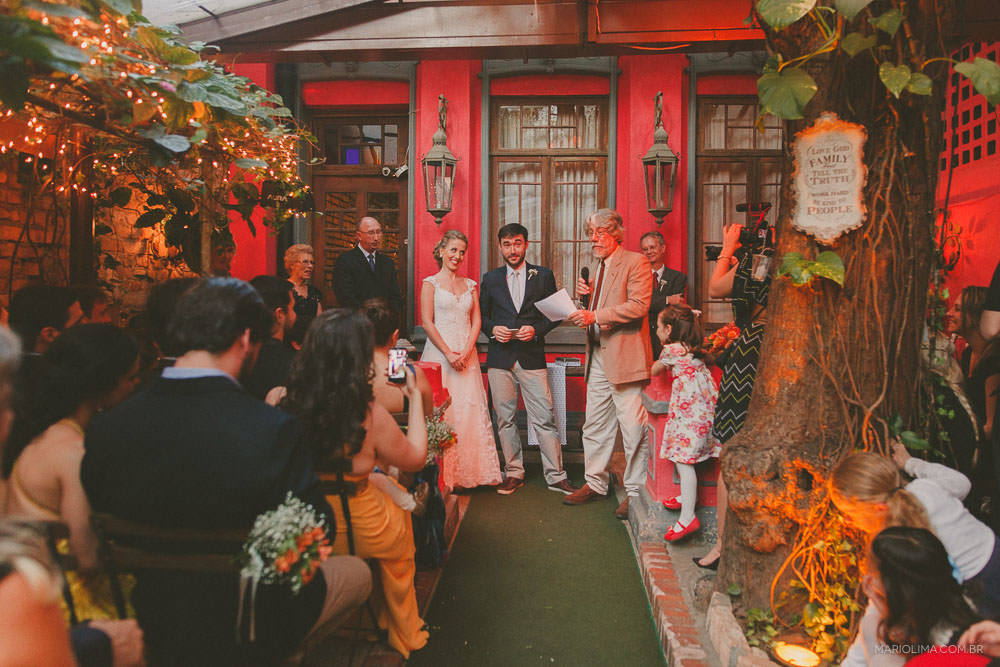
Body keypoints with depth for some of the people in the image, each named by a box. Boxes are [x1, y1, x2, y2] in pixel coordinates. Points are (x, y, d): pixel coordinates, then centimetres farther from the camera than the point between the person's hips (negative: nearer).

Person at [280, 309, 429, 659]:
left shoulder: (282, 402, -18)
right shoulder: (370, 416, -28)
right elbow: (415, 458, -8)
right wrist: (415, 396, 0)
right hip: (361, 533, -4)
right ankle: (403, 636, 48)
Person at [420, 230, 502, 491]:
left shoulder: (470, 285, 15)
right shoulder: (430, 283, 3)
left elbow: (476, 321, 9)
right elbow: (427, 322, -5)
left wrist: (466, 352, -6)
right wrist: (448, 353, -12)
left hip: (466, 355, 4)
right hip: (439, 354, -4)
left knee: (469, 410, 0)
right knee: (440, 413, -5)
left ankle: (465, 473, 9)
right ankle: (440, 476, 2)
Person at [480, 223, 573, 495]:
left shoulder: (543, 275, 7)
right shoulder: (491, 278, 12)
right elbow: (481, 314, 15)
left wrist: (536, 329, -10)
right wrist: (493, 329, -5)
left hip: (532, 357, -2)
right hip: (500, 358, 2)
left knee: (545, 418, -3)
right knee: (505, 419, 6)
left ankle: (556, 476, 7)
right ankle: (513, 473, 19)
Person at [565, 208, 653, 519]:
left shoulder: (636, 262, -6)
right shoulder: (596, 268, 19)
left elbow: (638, 306, -18)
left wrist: (595, 316, -23)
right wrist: (585, 295, 5)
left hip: (625, 356, -8)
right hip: (598, 356, 8)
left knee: (634, 428, -2)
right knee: (594, 425, 13)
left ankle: (636, 492, 10)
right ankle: (595, 483, 26)